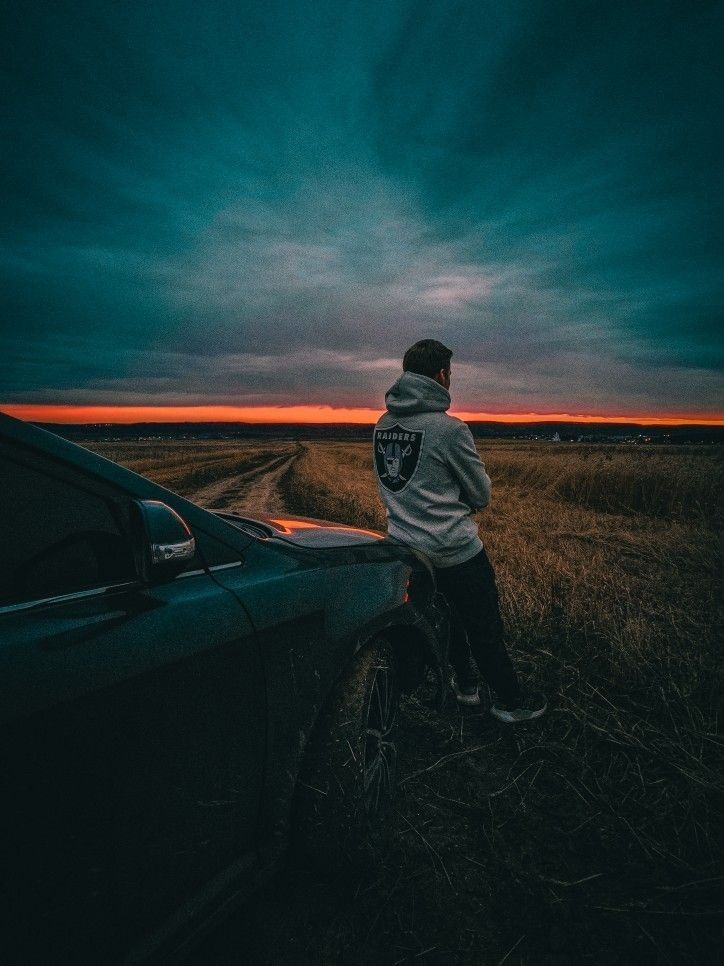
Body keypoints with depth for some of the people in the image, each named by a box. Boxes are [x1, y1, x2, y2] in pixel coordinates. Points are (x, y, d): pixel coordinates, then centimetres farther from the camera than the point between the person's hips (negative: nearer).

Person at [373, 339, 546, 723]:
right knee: (485, 629, 12)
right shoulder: (449, 428, -20)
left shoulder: (382, 426, 1)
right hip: (456, 552, -7)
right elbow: (481, 495, -8)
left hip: (406, 547, 7)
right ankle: (510, 701, 29)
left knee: (447, 619, 25)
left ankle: (466, 684, 40)